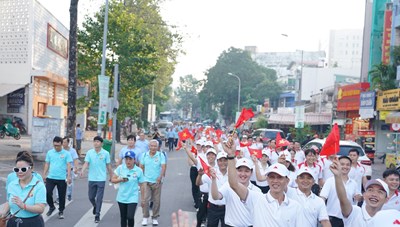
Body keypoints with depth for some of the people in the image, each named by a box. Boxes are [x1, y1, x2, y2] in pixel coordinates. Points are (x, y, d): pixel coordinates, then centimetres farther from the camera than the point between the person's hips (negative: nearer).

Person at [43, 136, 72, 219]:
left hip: (62, 179, -2)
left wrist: (69, 176, -15)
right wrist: (44, 175, 6)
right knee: (48, 193, -5)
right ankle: (51, 207, 22)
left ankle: (61, 211, 22)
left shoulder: (66, 153, -4)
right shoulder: (49, 153, 4)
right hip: (50, 177, 2)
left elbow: (68, 165, -7)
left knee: (61, 196, 6)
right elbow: (47, 164, 10)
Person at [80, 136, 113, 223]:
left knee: (99, 198, -4)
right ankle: (95, 206, 44)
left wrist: (111, 177, 8)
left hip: (101, 179, -2)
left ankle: (97, 215, 6)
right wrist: (82, 170, -27)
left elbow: (108, 166, 3)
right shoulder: (89, 152, -1)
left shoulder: (105, 153, -4)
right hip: (91, 178, 2)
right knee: (91, 197, 13)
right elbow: (86, 163, -9)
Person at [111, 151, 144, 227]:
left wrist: (143, 199, 3)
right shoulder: (120, 168, -3)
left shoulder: (139, 171, -6)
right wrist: (121, 179, -16)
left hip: (133, 198, -2)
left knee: (130, 217, -15)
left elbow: (141, 185, 1)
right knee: (123, 218, 13)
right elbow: (113, 180, 2)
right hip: (122, 198, 2)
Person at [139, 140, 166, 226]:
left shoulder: (161, 155, -6)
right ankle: (145, 217, 10)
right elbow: (141, 167, 8)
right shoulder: (144, 155, 1)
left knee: (157, 200, 7)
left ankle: (155, 217, 22)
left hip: (157, 181, -1)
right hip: (146, 180, 1)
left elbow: (163, 167, -15)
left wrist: (160, 176, -31)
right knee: (145, 199, -6)